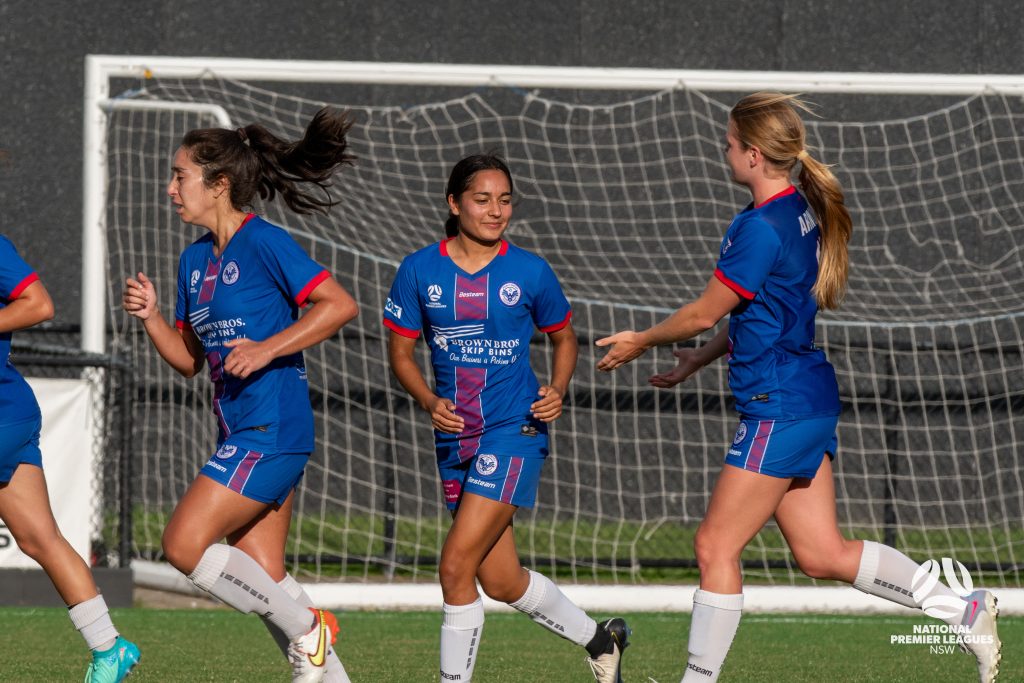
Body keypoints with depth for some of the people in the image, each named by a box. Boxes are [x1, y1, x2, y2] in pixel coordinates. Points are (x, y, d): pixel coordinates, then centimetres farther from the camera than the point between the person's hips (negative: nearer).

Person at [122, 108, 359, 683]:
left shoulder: (264, 243, -10)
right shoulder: (195, 259, 15)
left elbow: (340, 305, -15)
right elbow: (188, 358, 20)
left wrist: (267, 349, -20)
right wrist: (151, 316, 3)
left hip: (272, 427, -9)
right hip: (241, 433, 9)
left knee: (185, 544, -14)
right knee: (262, 577, 6)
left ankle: (305, 629, -3)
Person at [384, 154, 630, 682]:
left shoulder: (530, 272, -3)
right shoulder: (420, 271, -1)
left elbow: (563, 337, 12)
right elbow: (401, 350, 6)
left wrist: (557, 390, -6)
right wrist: (429, 402, -12)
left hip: (515, 428, -4)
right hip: (455, 436, 4)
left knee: (457, 565, -16)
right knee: (500, 581, 11)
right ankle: (599, 640, 35)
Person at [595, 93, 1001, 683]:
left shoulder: (760, 227, -19)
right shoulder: (802, 211, 11)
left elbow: (705, 313, -11)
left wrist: (641, 342, 5)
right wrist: (701, 359, 27)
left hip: (780, 407, -10)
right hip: (809, 398, 10)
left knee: (716, 546, -3)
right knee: (822, 553, 11)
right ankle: (966, 609, 10)